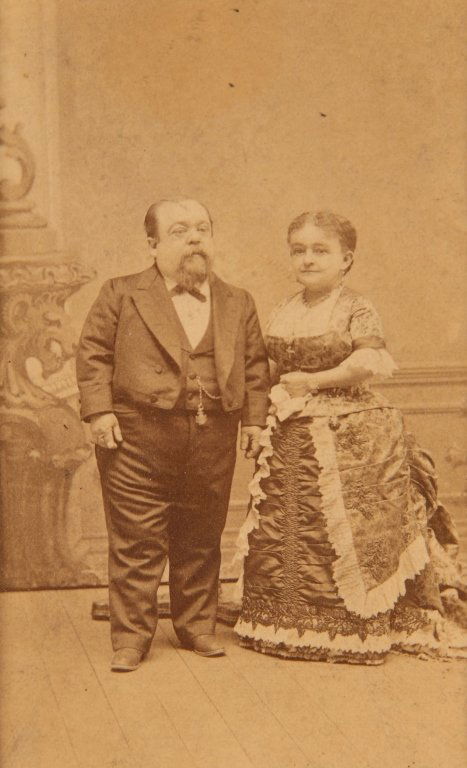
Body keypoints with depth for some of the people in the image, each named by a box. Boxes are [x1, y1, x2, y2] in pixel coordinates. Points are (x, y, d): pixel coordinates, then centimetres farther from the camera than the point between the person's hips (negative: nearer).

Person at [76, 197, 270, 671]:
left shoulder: (237, 304, 13)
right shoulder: (121, 295, 4)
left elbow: (255, 365, 16)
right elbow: (93, 353, 2)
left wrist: (254, 419, 7)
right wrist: (99, 410, -8)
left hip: (213, 440, 3)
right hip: (138, 438, -3)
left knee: (201, 542, 11)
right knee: (137, 542, -1)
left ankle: (197, 627, 26)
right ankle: (131, 637, 9)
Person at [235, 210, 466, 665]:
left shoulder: (357, 310, -6)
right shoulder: (282, 314, 12)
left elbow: (367, 362, -20)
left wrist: (311, 381, -14)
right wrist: (271, 407, 5)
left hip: (348, 437, -6)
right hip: (290, 440, 6)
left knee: (345, 535, -5)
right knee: (283, 533, 8)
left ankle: (354, 630, 8)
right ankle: (288, 625, 21)